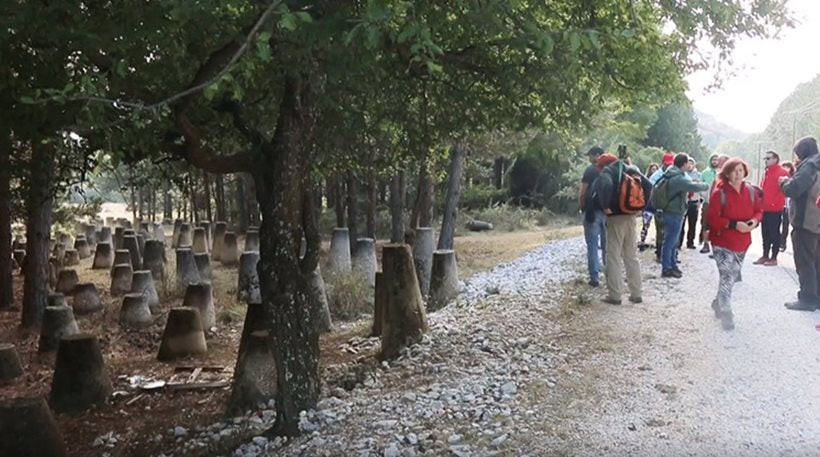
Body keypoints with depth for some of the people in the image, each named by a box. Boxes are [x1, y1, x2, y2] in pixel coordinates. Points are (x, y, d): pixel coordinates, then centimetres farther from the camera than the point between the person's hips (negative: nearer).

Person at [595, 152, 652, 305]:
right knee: (632, 256, 12)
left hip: (615, 217, -6)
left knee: (614, 257, 0)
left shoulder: (606, 171, -5)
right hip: (630, 216, 6)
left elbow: (606, 186, -27)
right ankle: (636, 294, 14)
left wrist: (605, 206, -18)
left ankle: (615, 295, 1)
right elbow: (648, 185, 6)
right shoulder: (630, 170, 13)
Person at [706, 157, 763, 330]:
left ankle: (718, 303, 37)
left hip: (742, 242, 6)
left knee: (733, 276, 17)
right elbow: (712, 218, -16)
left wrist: (755, 221, -11)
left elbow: (758, 210, 11)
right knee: (727, 277, -12)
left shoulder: (751, 191, 0)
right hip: (722, 241, -6)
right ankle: (726, 314, -4)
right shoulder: (720, 192, -15)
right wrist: (734, 224, -25)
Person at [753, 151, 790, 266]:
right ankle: (765, 256, 19)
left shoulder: (782, 172, -9)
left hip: (775, 209, -8)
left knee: (774, 234, -1)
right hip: (765, 209, 8)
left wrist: (776, 203, -18)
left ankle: (774, 258, 5)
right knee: (765, 233, 12)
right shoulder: (765, 173, 15)